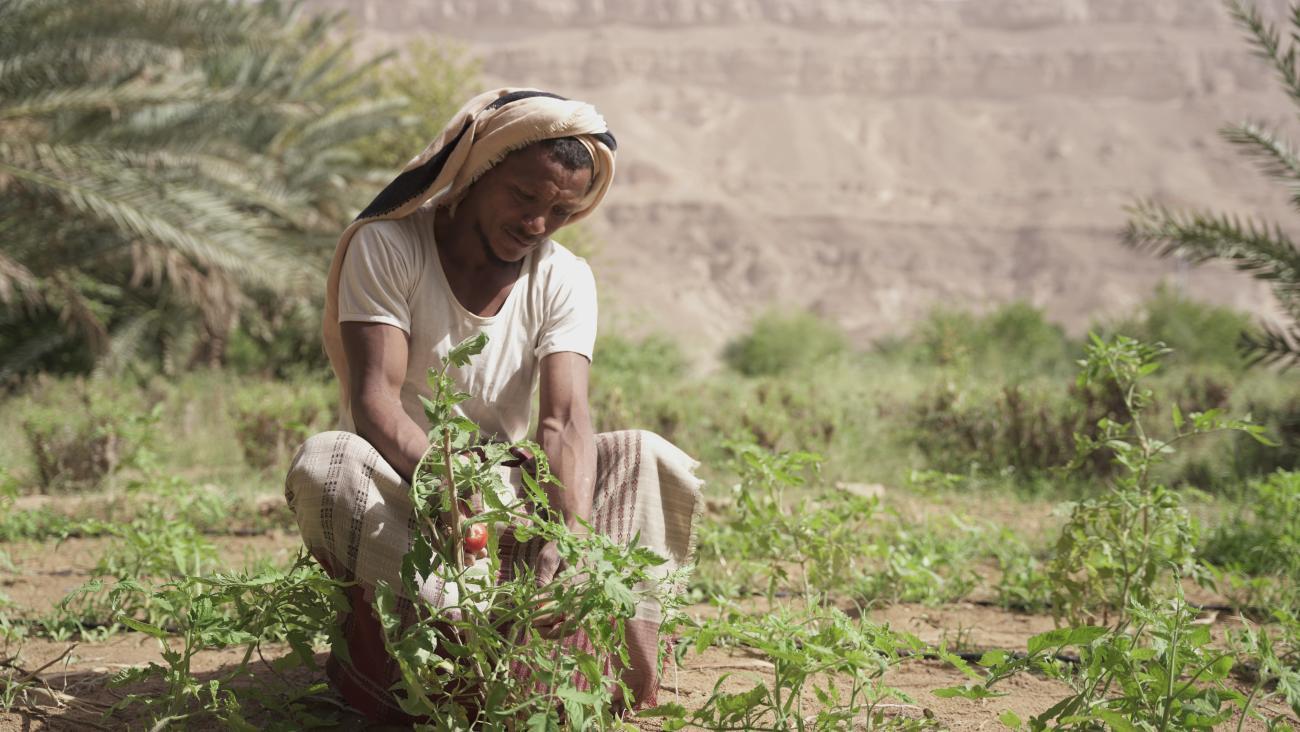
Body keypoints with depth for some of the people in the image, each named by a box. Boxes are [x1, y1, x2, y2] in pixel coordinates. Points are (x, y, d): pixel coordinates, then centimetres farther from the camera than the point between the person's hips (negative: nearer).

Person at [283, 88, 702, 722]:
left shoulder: (563, 279, -4)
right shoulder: (387, 247, -13)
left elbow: (566, 420, -18)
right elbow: (374, 401, -24)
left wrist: (566, 535, -39)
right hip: (395, 491, -3)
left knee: (651, 460, -19)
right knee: (323, 465, -36)